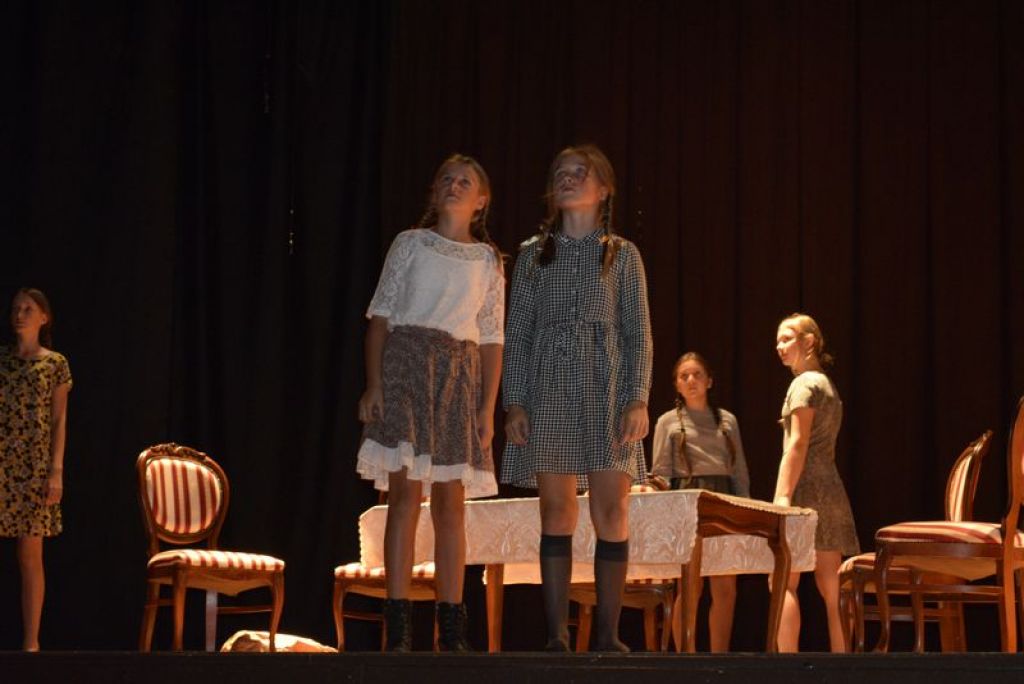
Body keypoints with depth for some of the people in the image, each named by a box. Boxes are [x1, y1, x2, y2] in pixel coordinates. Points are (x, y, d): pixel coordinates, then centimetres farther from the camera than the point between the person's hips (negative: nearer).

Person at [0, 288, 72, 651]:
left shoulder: (55, 364, 6)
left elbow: (59, 420, 4)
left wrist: (56, 471, -4)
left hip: (34, 465, -1)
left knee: (30, 555, 1)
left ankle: (31, 642, 5)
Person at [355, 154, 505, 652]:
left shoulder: (488, 260, 13)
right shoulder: (410, 244, 8)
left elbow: (492, 338, 11)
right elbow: (381, 316, 4)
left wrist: (489, 407, 3)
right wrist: (373, 384, -6)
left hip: (460, 376, 2)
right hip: (406, 363, -2)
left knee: (451, 499, 0)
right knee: (406, 489, -12)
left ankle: (452, 629, 1)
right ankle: (398, 626, -13)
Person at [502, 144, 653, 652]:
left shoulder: (622, 255, 9)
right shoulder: (533, 255, 11)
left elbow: (638, 333, 5)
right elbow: (517, 333, 9)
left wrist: (638, 399, -7)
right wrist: (514, 402, -1)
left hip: (607, 389, -1)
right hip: (548, 390, 1)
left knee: (612, 510, -6)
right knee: (556, 513, -2)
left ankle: (607, 634, -2)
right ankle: (557, 635, 0)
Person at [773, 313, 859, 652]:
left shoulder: (804, 383, -7)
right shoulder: (828, 385, 21)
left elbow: (797, 444, -15)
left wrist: (781, 497, -20)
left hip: (806, 489, -9)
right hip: (831, 491, 9)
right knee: (830, 589, 6)